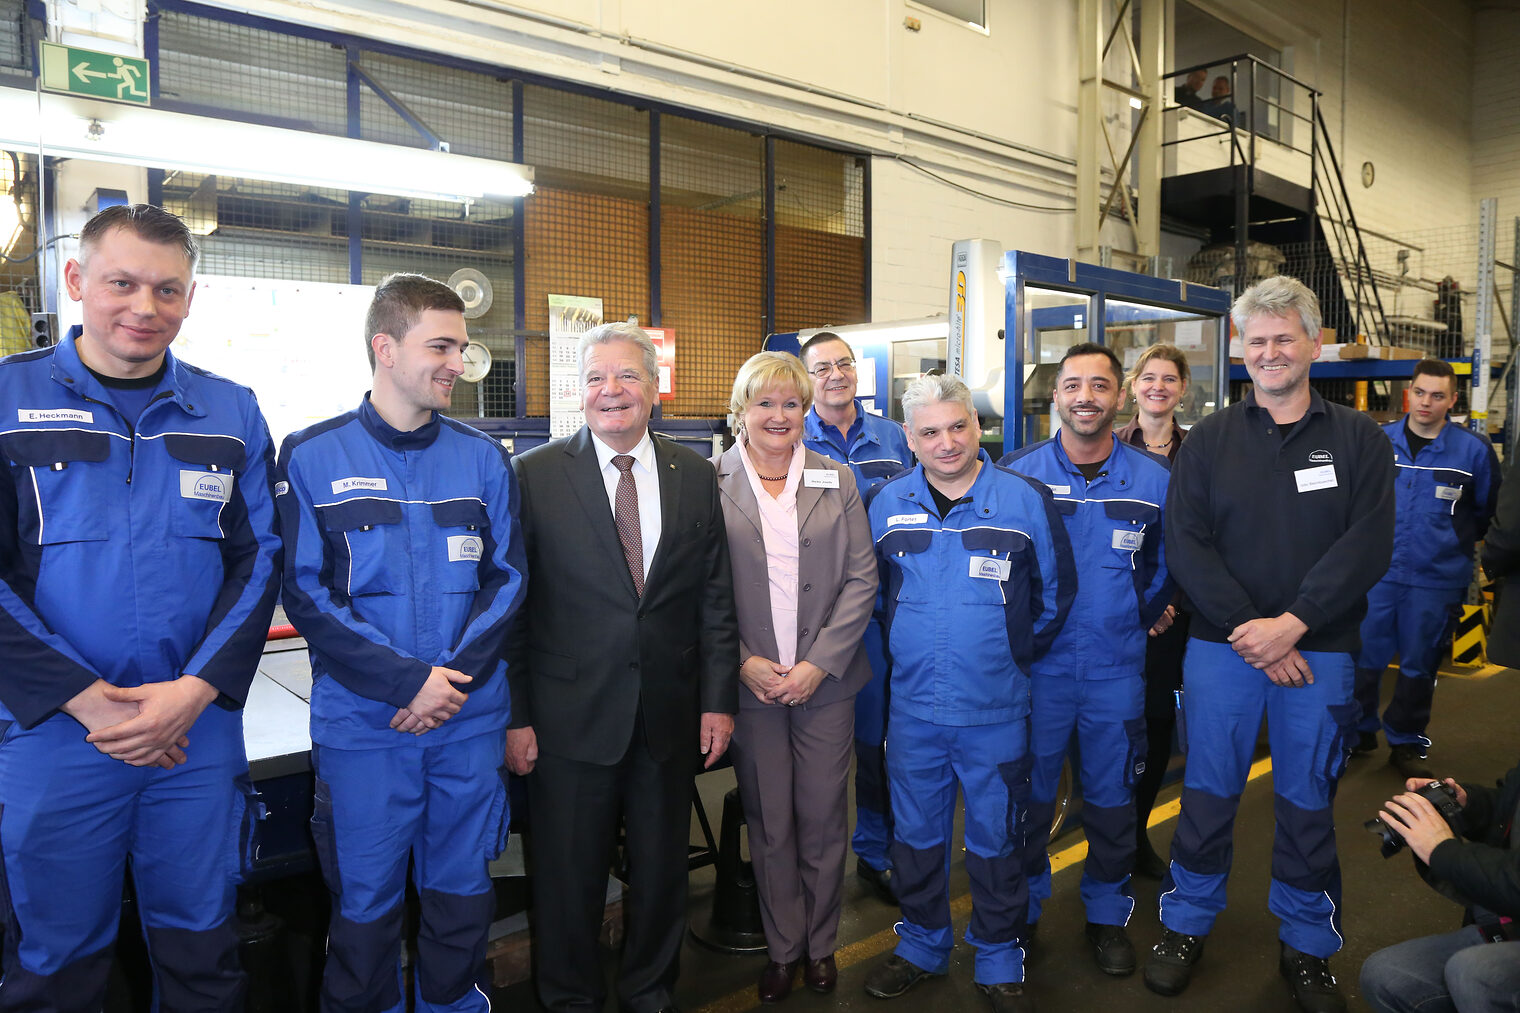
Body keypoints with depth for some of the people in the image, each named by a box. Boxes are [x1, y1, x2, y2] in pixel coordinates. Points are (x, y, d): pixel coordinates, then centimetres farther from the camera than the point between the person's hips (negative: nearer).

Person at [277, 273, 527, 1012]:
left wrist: (456, 676, -12)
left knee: (462, 894, 15)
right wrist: (407, 680, -16)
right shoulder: (312, 457, -4)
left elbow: (506, 577, 2)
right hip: (362, 722, -2)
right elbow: (305, 592, -8)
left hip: (470, 719, 3)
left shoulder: (483, 458, 3)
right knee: (365, 903, 10)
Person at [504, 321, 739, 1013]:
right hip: (570, 715, -2)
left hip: (670, 717, 3)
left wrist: (718, 699, 3)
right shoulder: (535, 475, -4)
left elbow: (715, 598, 6)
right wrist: (514, 715, -7)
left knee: (662, 870, 17)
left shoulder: (695, 477, 4)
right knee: (568, 876, 12)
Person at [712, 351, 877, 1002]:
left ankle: (821, 944, 30)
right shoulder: (708, 483, 0)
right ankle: (782, 948, 28)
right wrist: (743, 662, -10)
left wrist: (819, 664, -8)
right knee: (768, 823, 9)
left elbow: (861, 579, 1)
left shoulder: (837, 480, 5)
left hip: (825, 680, 1)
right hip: (750, 683, -1)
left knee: (823, 818, 9)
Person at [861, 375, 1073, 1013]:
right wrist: (902, 653, 10)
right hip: (912, 704, 2)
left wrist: (1016, 655, 4)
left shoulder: (1026, 500, -5)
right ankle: (922, 947, 36)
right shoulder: (886, 505, 1)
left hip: (996, 709, -2)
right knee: (915, 834, 16)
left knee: (996, 840, 11)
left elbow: (1055, 590, 4)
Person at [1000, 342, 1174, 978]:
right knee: (1030, 795, 10)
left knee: (1112, 796, 14)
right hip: (1036, 665, -1)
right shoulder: (1016, 475, -5)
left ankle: (1108, 913, 34)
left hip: (1117, 669, 2)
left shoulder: (1153, 480, 1)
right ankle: (1021, 910, 30)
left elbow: (1168, 561, 16)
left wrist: (1152, 612, 6)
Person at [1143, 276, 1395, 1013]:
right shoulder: (1208, 441, 2)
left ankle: (1306, 946, 30)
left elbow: (1367, 546, -8)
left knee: (1307, 800, 12)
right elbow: (1186, 546, -6)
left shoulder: (1358, 441, 2)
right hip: (1221, 647, 0)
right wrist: (1248, 632, -15)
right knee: (1208, 792, 10)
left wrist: (1292, 624, -18)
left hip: (1319, 651, 0)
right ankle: (1185, 925, 28)